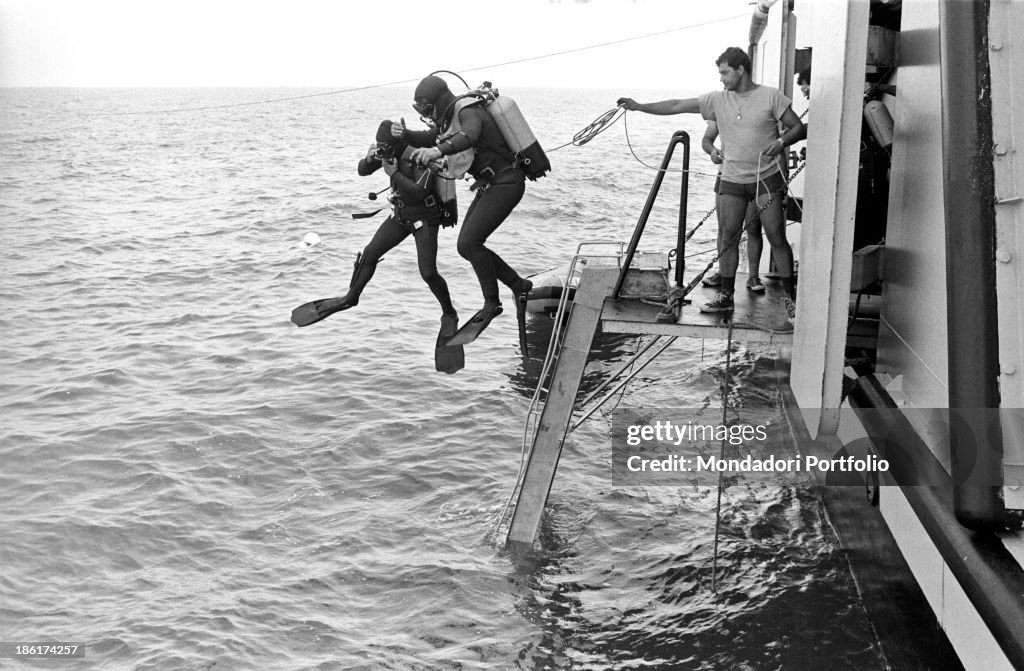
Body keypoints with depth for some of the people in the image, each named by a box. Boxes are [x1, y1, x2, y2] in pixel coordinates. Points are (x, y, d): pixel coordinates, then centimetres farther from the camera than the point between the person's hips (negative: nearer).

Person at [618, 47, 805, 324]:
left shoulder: (770, 96, -5)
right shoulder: (718, 100, 4)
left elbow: (798, 127, -1)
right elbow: (676, 106, 2)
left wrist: (781, 142, -21)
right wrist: (639, 107, -3)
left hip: (766, 178, -3)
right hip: (731, 180, 4)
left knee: (777, 237, -3)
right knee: (727, 237, 3)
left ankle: (790, 297, 6)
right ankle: (726, 296, 15)